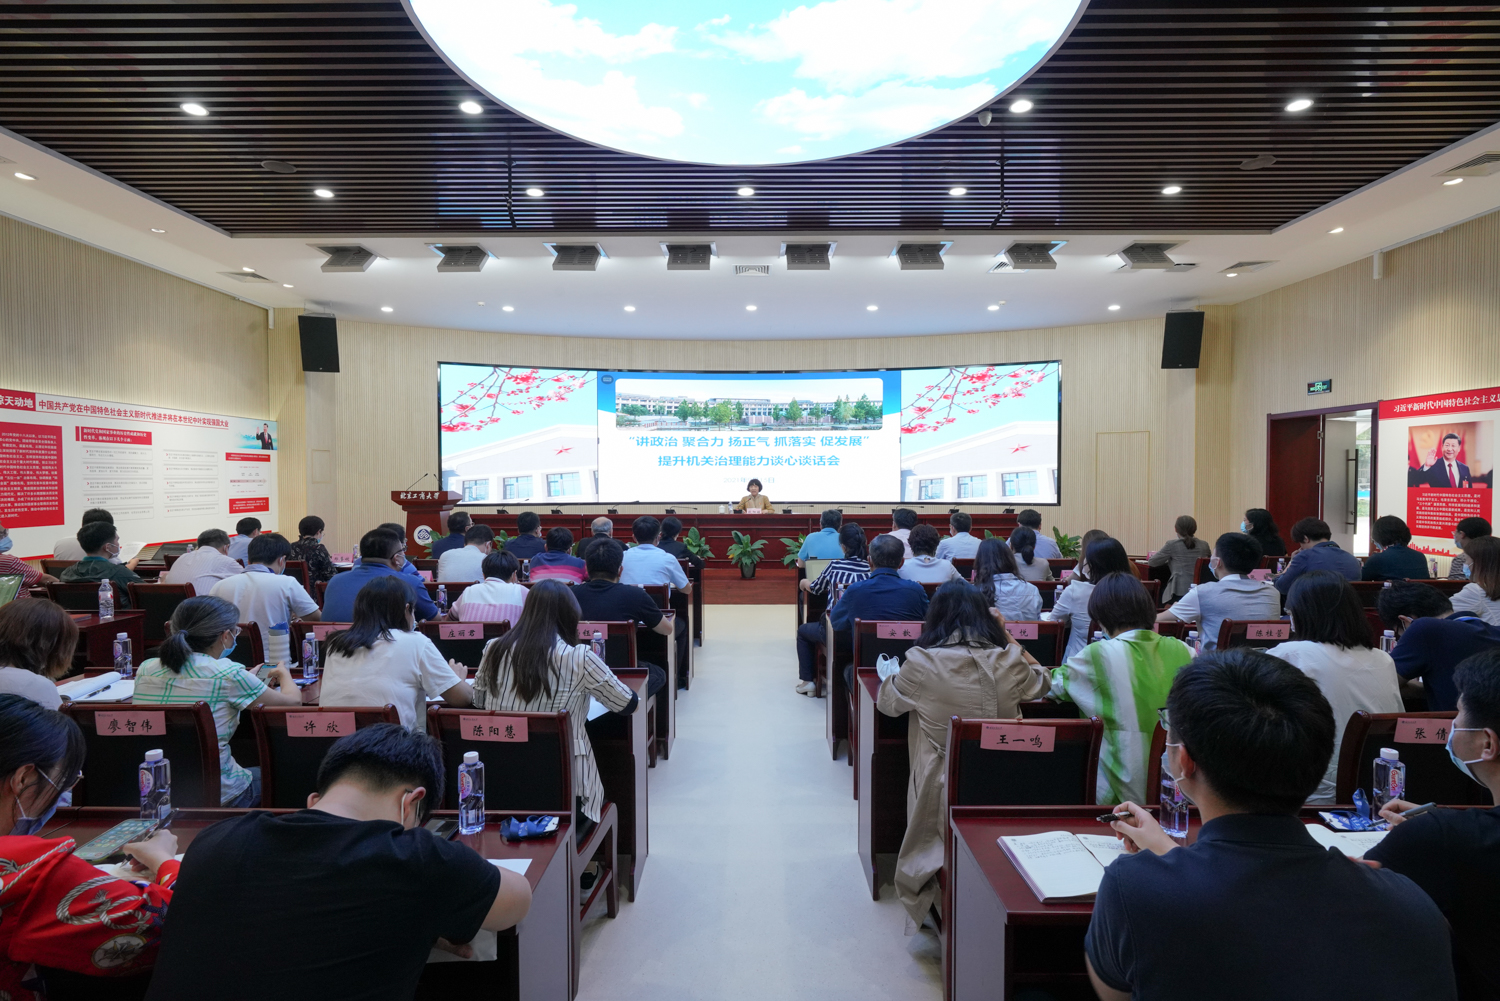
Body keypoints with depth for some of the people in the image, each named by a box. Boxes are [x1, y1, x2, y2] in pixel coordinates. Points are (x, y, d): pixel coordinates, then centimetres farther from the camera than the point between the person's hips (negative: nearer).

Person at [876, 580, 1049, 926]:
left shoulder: (922, 663, -18)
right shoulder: (1009, 661, -11)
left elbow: (886, 702, 1)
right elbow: (1041, 683, 14)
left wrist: (891, 676, 19)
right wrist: (1009, 639, 14)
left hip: (941, 791, -2)